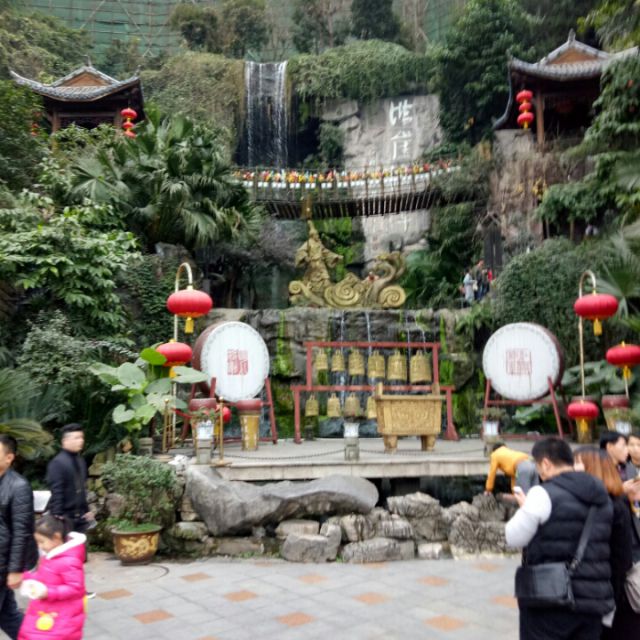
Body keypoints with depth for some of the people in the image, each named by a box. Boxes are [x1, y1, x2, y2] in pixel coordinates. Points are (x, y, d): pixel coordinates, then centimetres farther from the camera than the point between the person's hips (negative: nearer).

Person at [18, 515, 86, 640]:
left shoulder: (69, 561, -26)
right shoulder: (48, 556, 5)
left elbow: (75, 588, -25)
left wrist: (49, 592, -30)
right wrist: (30, 578, 1)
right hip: (44, 613, 10)